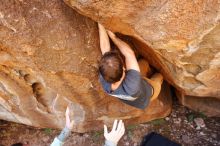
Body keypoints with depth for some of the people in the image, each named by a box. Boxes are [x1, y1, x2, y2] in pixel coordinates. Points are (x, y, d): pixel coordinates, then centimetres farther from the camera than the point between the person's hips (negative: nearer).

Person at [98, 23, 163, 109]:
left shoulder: (104, 82, -39)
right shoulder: (132, 88, -53)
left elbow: (105, 49, -34)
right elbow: (129, 53, -45)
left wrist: (100, 23, -29)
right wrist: (112, 35, -32)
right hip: (147, 95, -3)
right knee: (159, 76, 26)